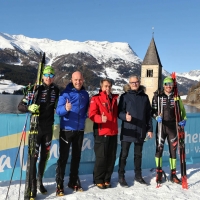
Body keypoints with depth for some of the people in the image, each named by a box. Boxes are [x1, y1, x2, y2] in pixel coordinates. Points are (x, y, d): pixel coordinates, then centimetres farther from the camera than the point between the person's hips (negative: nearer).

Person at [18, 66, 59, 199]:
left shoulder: (56, 90, 4)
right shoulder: (36, 89, -9)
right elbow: (21, 106, -9)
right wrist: (29, 107, -26)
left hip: (49, 128, 4)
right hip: (36, 128, -4)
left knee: (45, 156, 13)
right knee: (33, 157, -4)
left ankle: (40, 181, 30)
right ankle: (32, 186, 7)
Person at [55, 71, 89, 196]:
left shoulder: (85, 94, 7)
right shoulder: (65, 93, -7)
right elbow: (58, 110, -17)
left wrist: (84, 116, 4)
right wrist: (65, 108, -37)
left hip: (80, 130, 5)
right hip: (66, 129, -4)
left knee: (77, 156, 12)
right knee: (63, 157, -3)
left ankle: (74, 181, 25)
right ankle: (59, 184, 5)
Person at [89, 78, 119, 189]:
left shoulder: (114, 98, 16)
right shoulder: (96, 98, -3)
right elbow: (92, 114, -15)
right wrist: (100, 118, -33)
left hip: (113, 132, 6)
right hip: (101, 133, -6)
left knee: (111, 157, 9)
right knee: (101, 157, -1)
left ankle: (107, 179, 22)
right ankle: (98, 180, 13)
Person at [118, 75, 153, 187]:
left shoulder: (145, 97, 8)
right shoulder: (125, 96, -1)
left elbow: (148, 114, 10)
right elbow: (119, 112, -5)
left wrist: (150, 129, 7)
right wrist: (125, 116, -26)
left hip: (141, 130, 3)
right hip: (127, 130, -3)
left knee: (138, 154, 15)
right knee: (124, 154, 1)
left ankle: (138, 175, 28)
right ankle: (121, 177, 12)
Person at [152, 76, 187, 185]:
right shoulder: (158, 96, -1)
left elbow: (182, 109, 13)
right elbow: (153, 110, 0)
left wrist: (183, 119, -3)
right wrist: (157, 117, -19)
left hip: (173, 127, 2)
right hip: (161, 126, -2)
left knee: (173, 150, 7)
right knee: (159, 149, 1)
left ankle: (173, 174, 17)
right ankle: (159, 172, 17)